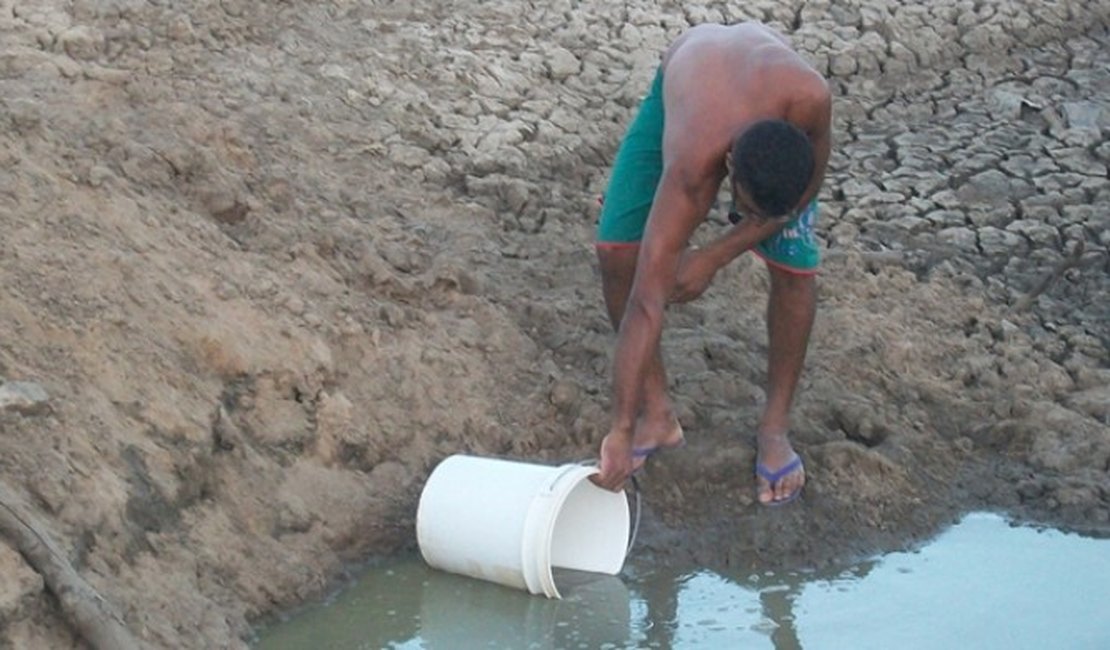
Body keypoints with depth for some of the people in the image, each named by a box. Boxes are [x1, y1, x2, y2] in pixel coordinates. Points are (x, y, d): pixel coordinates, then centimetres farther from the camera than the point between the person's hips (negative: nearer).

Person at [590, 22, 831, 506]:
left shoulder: (810, 100, -44)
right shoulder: (690, 170, -45)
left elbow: (807, 188, -20)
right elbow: (646, 306, -45)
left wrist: (715, 257, -25)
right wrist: (620, 433, -46)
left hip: (778, 104, 1)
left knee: (795, 270, -14)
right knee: (617, 251, -15)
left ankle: (775, 426, 7)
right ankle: (656, 413, 4)